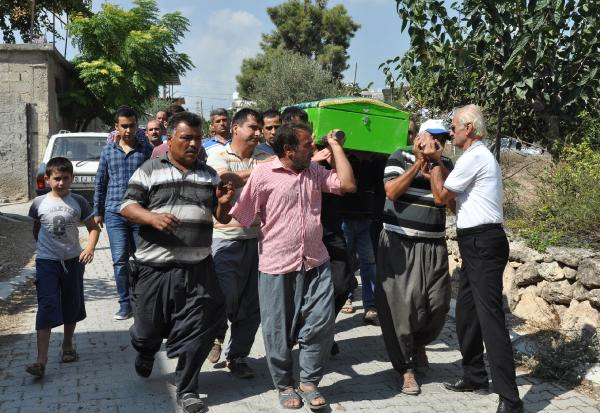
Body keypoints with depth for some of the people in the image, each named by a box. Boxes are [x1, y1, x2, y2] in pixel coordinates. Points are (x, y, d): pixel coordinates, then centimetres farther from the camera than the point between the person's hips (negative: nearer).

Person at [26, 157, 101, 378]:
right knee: (47, 308, -10)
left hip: (72, 260, 2)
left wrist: (90, 248, -16)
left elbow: (93, 228, 0)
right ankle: (41, 360, -12)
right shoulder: (39, 203, -4)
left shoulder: (78, 202, -5)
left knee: (72, 306, 13)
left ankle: (67, 345, 35)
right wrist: (42, 247, 11)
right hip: (46, 261, -2)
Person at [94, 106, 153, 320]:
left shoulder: (147, 149, 3)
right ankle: (125, 304, 8)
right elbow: (100, 182, 14)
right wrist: (98, 211, 12)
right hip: (115, 213, 1)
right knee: (120, 260, -1)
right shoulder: (108, 150, 8)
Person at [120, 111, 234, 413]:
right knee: (148, 327, 12)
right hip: (155, 267, -2)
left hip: (198, 268, 2)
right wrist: (152, 217, -21)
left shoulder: (210, 175, 12)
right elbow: (127, 206, -2)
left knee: (197, 331, 1)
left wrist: (224, 203, -7)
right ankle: (144, 355, 46)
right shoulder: (150, 171, 1)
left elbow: (222, 218, 16)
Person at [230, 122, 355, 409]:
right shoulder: (264, 173, -7)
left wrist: (335, 145, 0)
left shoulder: (315, 172, 9)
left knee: (320, 323, 4)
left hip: (316, 263, 4)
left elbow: (347, 184, -3)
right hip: (276, 267, -4)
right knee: (279, 330, 8)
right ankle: (284, 385, 28)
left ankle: (308, 382, 22)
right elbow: (242, 215, -4)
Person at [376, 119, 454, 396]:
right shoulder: (399, 158, 1)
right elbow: (391, 191, -13)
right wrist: (418, 162, -11)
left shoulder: (445, 164, 10)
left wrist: (435, 163, -13)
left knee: (439, 303, 1)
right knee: (402, 303, -4)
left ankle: (419, 343, 33)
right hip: (399, 244, -3)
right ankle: (406, 368, 8)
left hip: (434, 246, 4)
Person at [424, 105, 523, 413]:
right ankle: (474, 377, 29)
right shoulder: (478, 156, 19)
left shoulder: (474, 157, -13)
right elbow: (452, 196, 18)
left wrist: (434, 162, 3)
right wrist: (437, 165, 14)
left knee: (490, 317, -11)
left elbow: (441, 196, -8)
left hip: (483, 243, -11)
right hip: (476, 243, 11)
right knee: (466, 312, 17)